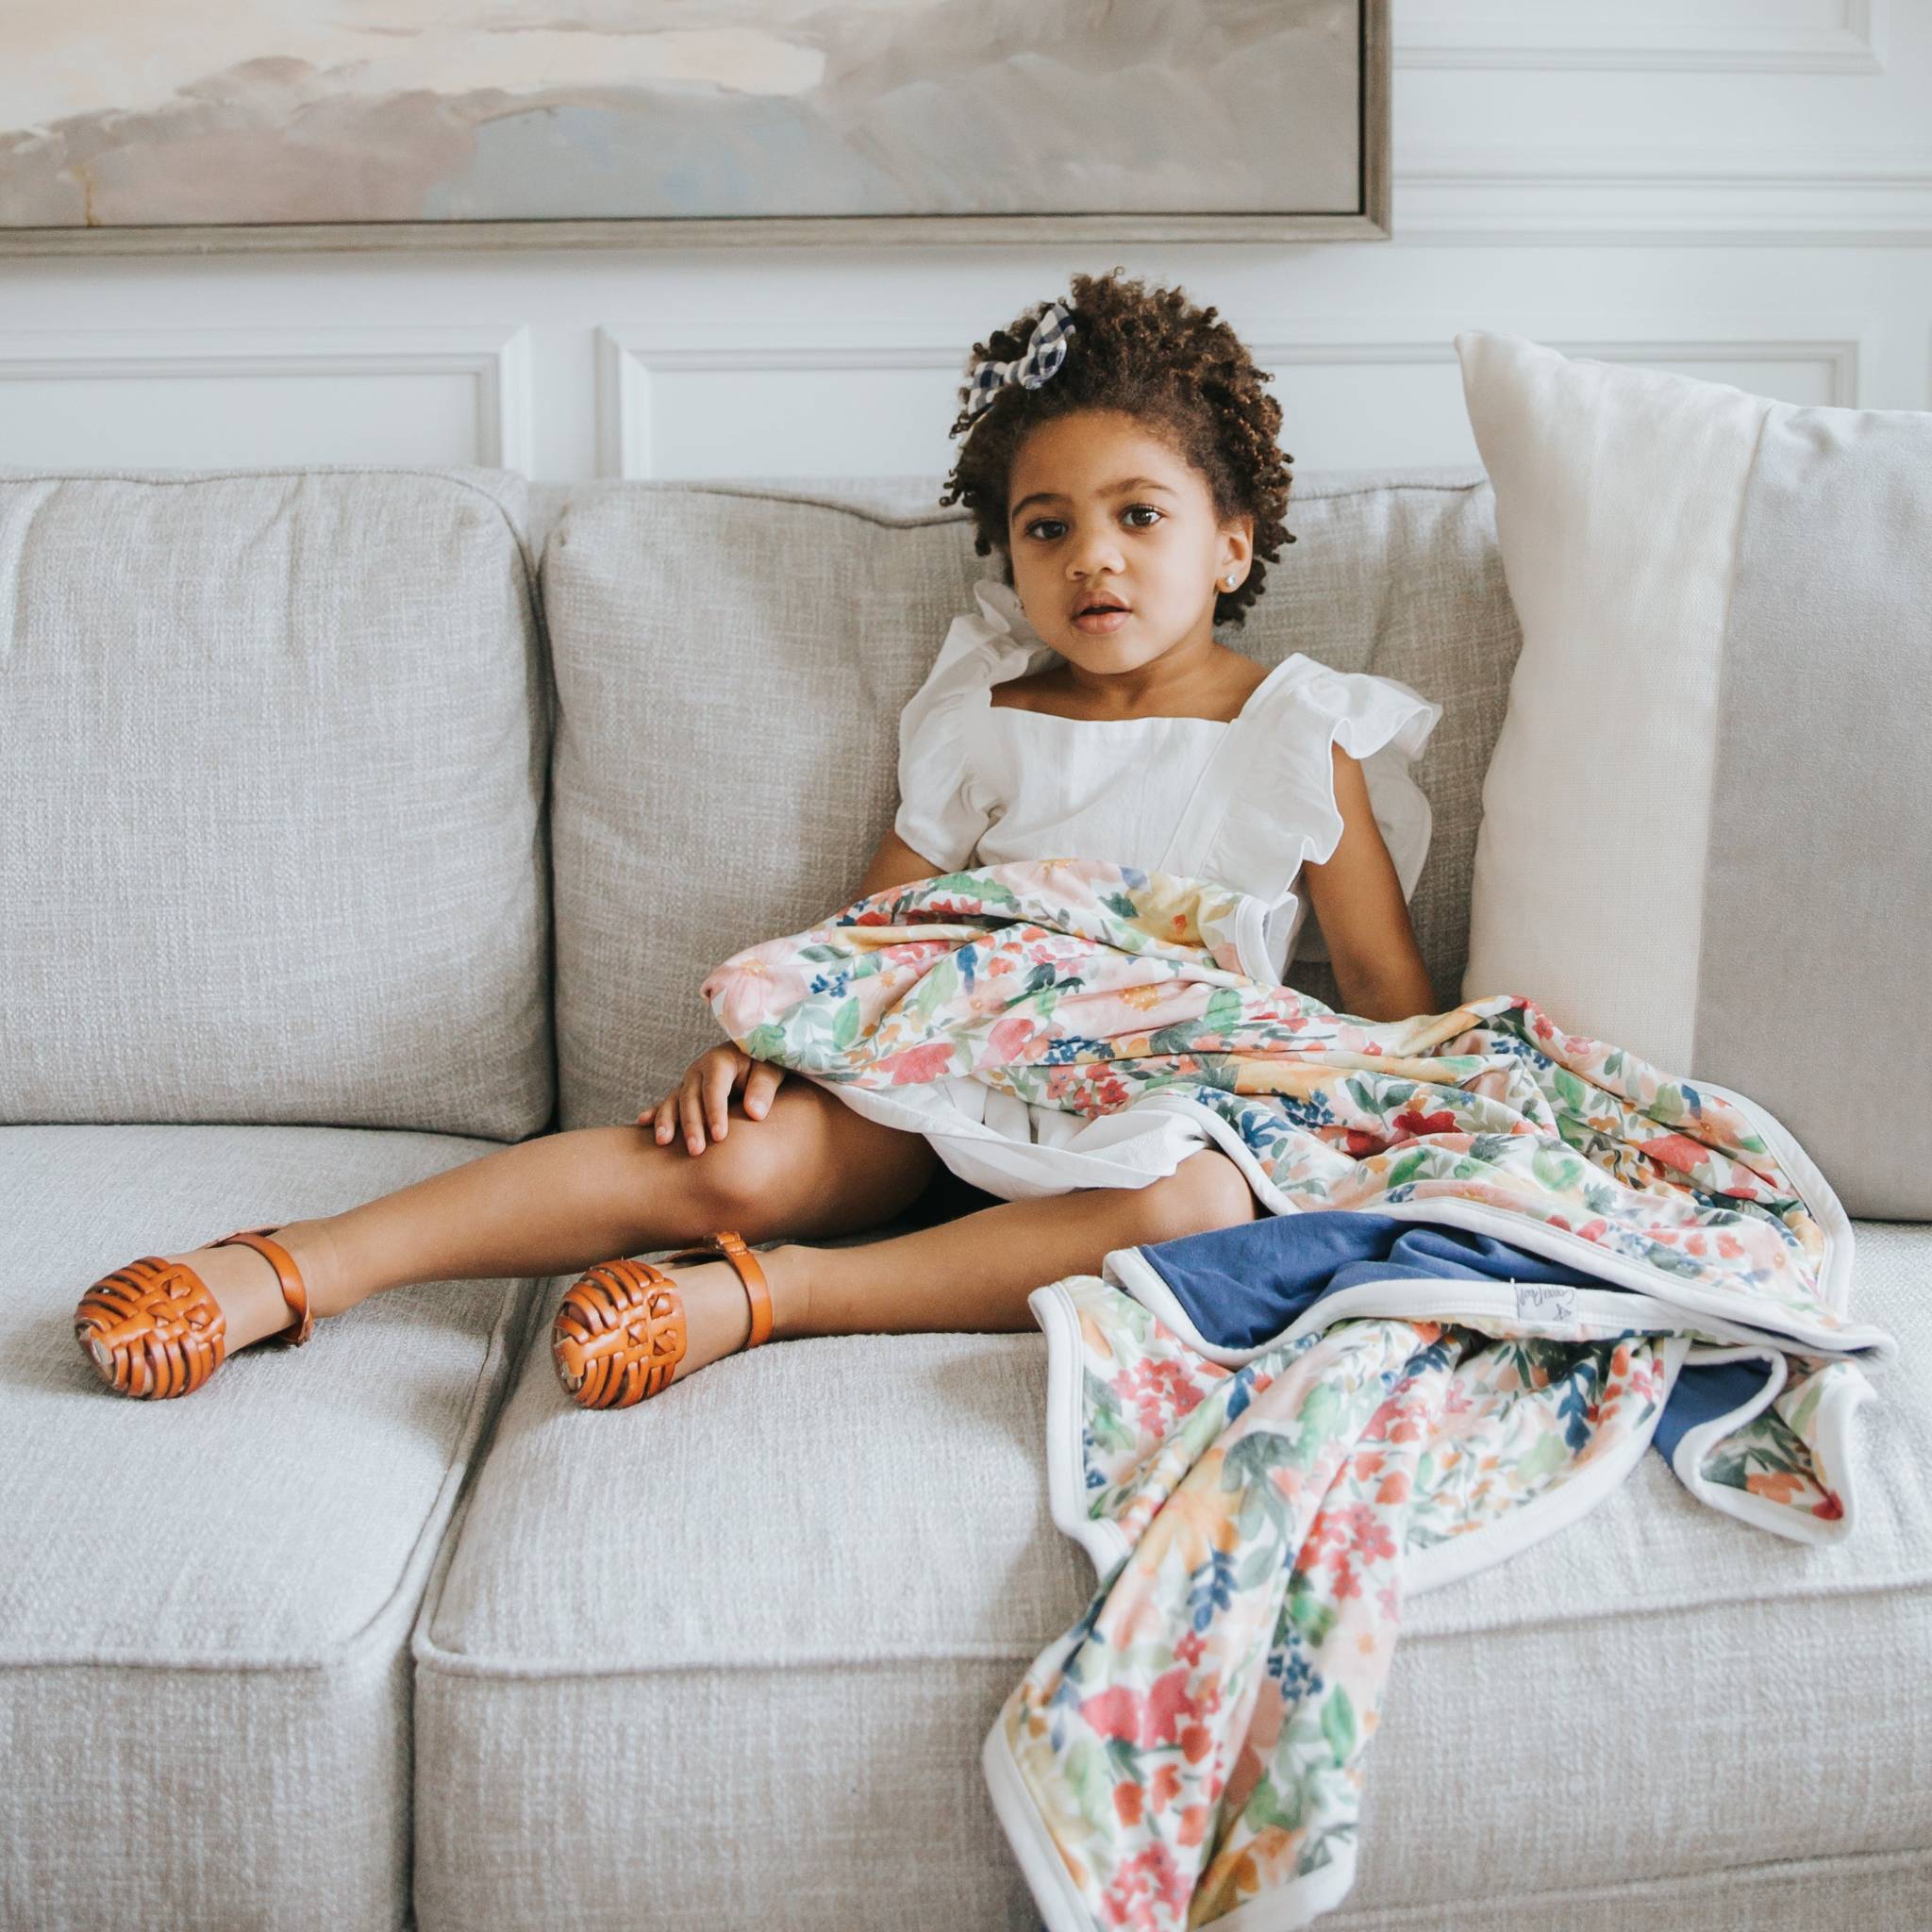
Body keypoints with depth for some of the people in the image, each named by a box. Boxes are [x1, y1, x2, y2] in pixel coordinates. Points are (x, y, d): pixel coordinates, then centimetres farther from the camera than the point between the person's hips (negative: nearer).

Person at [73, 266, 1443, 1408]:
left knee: (1196, 1206, -37)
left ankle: (756, 1295, -39)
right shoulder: (987, 726, 11)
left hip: (1176, 1116, -1)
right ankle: (292, 1270, -27)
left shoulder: (1299, 739, 5)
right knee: (731, 1157, -25)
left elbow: (1393, 991, 5)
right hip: (957, 1073, 2)